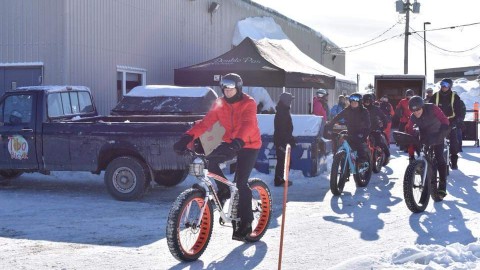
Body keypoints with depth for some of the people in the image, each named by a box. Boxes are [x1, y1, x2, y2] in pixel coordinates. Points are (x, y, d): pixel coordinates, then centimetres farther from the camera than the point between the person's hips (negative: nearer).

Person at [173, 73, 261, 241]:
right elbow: (205, 122, -13)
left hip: (249, 145, -5)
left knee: (241, 182, -15)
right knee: (208, 160, -21)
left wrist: (238, 142, -53)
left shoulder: (248, 103, -17)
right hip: (230, 143, 5)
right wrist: (188, 137, -29)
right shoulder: (219, 104, -2)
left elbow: (248, 124, -34)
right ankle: (224, 189, 3)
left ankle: (245, 223, -5)